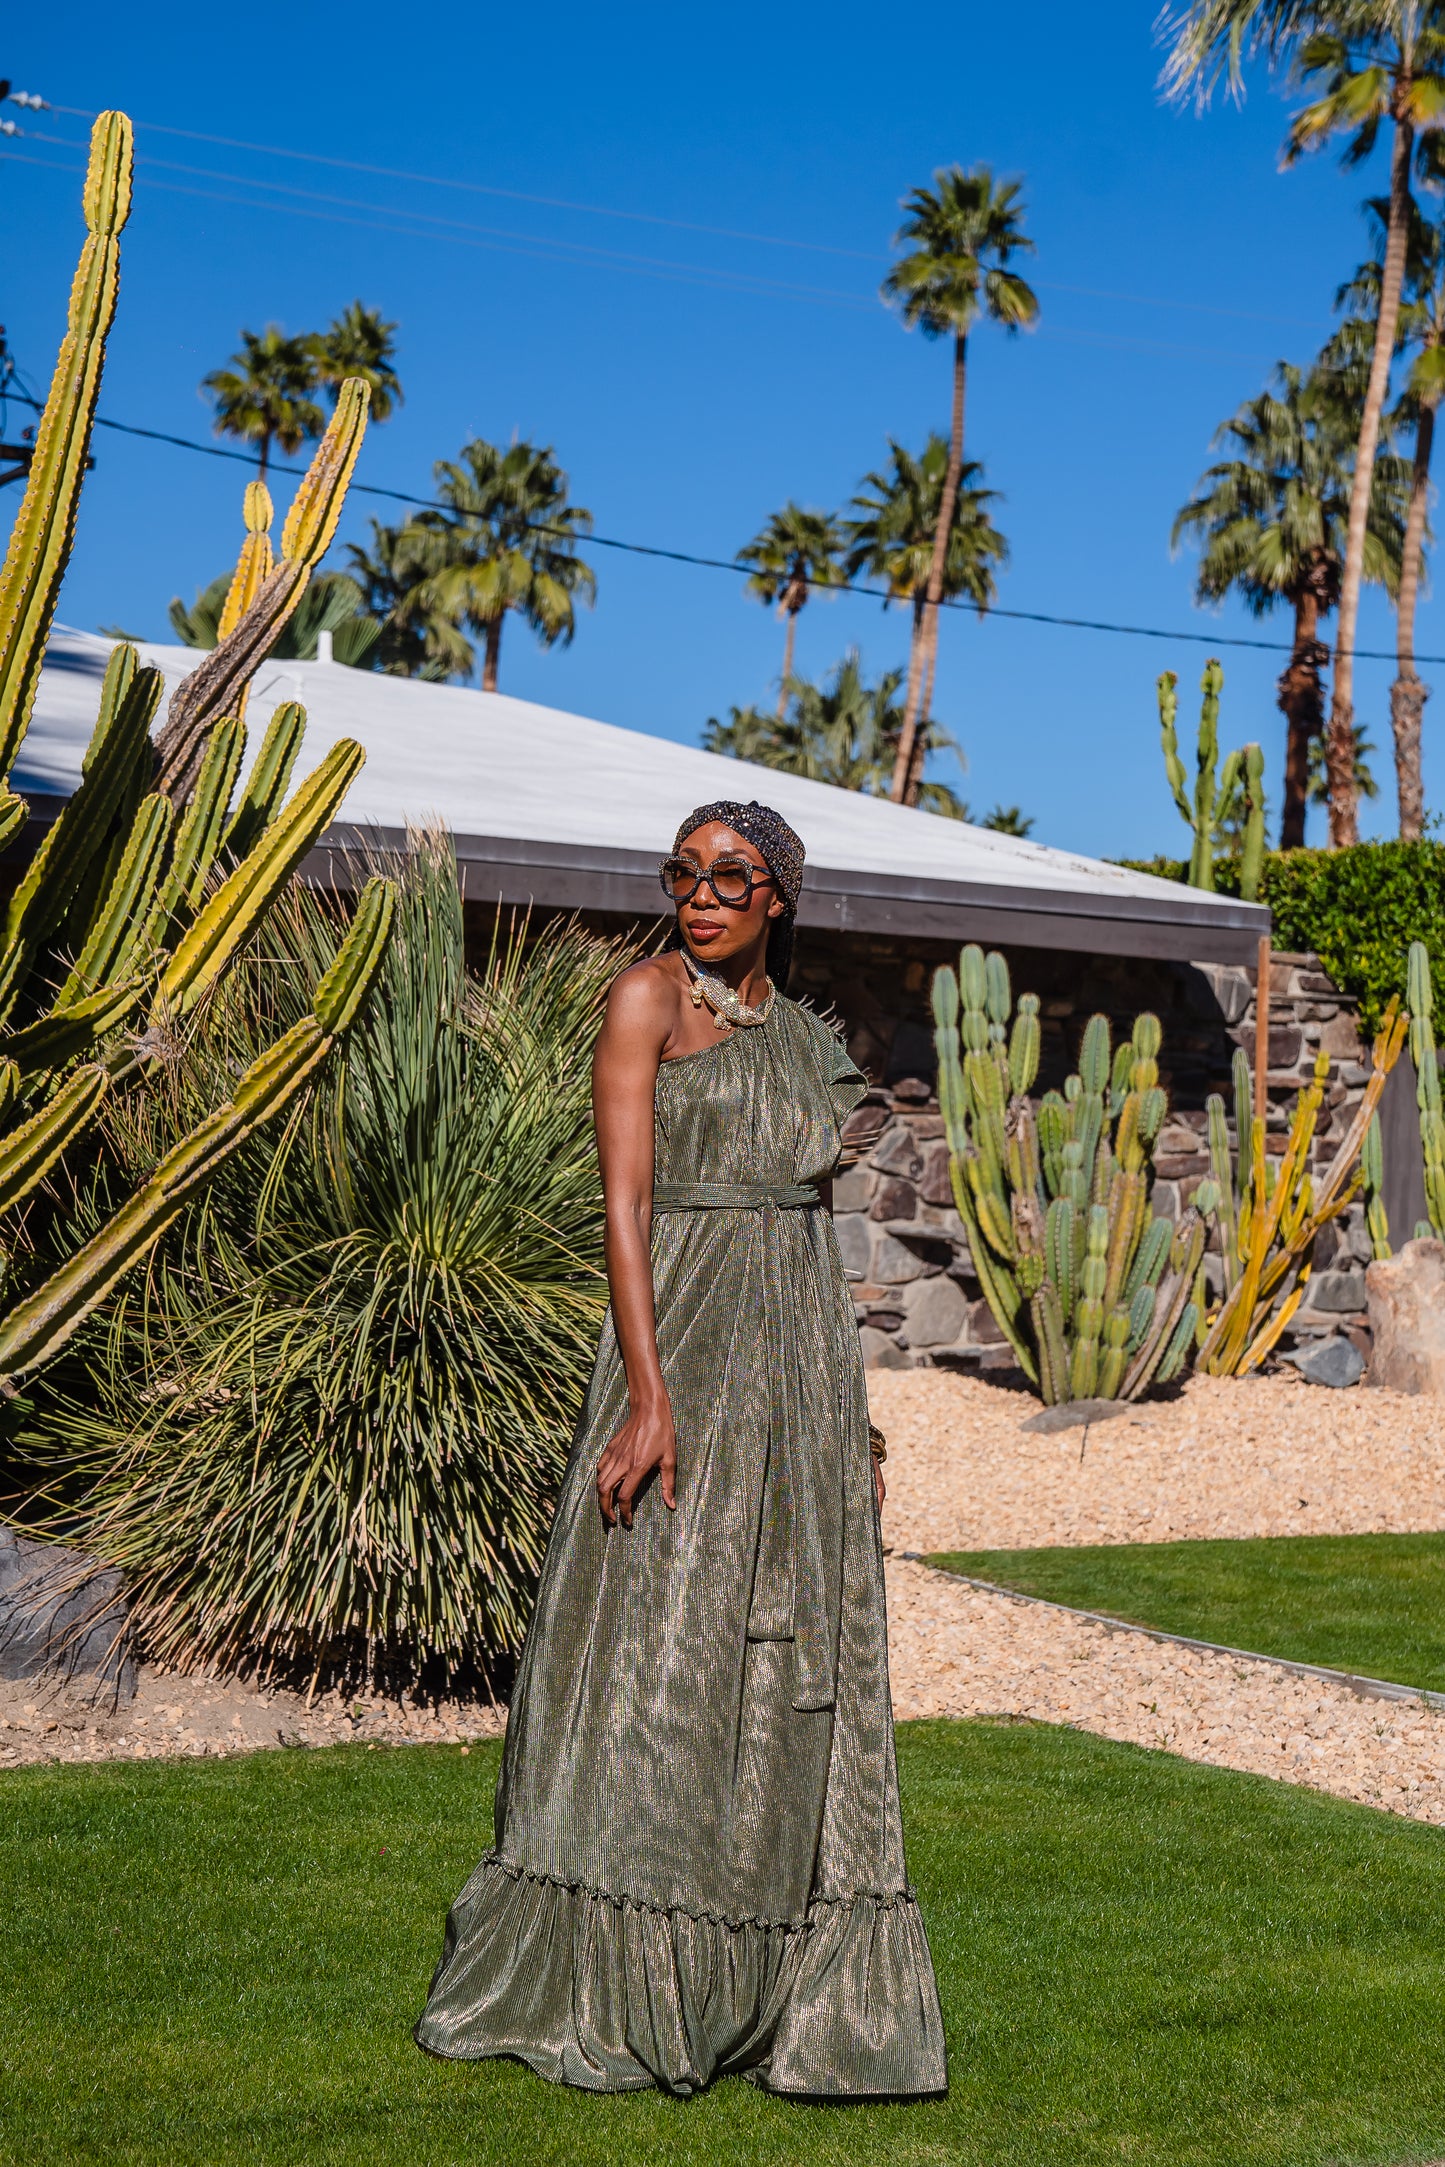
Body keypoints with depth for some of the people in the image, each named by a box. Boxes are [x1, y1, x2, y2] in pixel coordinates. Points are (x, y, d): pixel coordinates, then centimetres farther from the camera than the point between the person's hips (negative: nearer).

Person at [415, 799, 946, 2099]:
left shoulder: (796, 1032, 15)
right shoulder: (650, 998, -5)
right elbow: (625, 1201, -13)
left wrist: (849, 1415, 14)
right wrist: (648, 1396, -22)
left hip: (800, 1352, 7)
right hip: (687, 1340, -7)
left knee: (794, 1670, 8)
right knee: (655, 1657, -5)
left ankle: (785, 1990, 18)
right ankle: (597, 1994, 6)